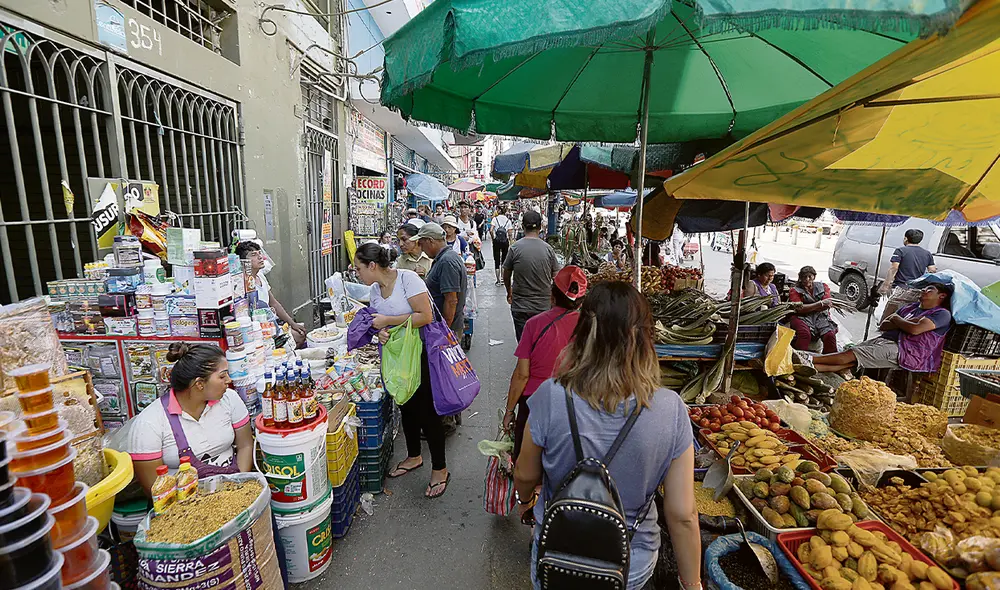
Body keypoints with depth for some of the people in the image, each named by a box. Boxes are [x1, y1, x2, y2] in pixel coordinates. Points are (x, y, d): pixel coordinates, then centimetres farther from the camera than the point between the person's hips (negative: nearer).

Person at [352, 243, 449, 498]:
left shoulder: (407, 278, -18)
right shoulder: (375, 289, 6)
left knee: (426, 411, -1)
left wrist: (388, 321, -20)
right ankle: (414, 456, 41)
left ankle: (439, 469, 17)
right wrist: (380, 332, -10)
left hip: (421, 353, -7)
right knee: (407, 407, 19)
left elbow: (425, 316, -25)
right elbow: (378, 322, 15)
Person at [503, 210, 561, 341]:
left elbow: (506, 275, 1)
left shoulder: (515, 248, -10)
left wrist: (509, 293, 20)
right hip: (544, 306, 1)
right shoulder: (548, 249, -6)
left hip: (520, 307, -1)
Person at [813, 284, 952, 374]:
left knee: (852, 354, -24)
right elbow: (882, 326, 16)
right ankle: (814, 367, -34)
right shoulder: (910, 307, 26)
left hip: (903, 351, -7)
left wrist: (896, 319, 3)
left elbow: (915, 329, -16)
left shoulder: (942, 314, 3)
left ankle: (810, 360, -32)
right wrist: (904, 323, -1)